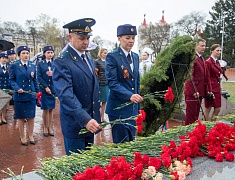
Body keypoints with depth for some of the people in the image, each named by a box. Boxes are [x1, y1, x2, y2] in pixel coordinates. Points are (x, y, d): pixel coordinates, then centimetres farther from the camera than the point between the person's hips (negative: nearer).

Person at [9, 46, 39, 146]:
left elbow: (35, 80, 11)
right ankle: (22, 137, 22)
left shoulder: (32, 66, 8)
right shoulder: (14, 66, -1)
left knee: (31, 116, 8)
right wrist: (17, 88, -16)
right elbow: (11, 80, 0)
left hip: (31, 95, 3)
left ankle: (31, 136, 23)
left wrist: (37, 92, 7)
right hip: (19, 95, -3)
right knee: (21, 117, 7)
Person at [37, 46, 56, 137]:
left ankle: (50, 127, 15)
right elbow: (39, 77, -3)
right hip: (44, 89, -2)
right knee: (45, 109, 2)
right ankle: (45, 127, 14)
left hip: (53, 89, 2)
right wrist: (46, 87, -12)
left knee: (51, 109, 6)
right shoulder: (40, 64, 3)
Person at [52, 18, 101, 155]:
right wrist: (85, 119, -32)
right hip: (75, 123, -7)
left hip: (90, 121, 8)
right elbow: (65, 94, -25)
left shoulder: (89, 59, 11)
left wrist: (94, 118, 13)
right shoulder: (62, 62, -15)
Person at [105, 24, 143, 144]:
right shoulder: (112, 57, -9)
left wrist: (137, 101, 16)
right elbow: (112, 82, -17)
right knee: (121, 142, 2)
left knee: (131, 141, 14)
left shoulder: (135, 56, 12)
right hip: (118, 107, -6)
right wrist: (129, 95, -29)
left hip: (133, 107, 7)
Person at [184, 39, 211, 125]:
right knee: (191, 115, -3)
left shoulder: (202, 59, 19)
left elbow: (206, 76, 19)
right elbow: (190, 76, -17)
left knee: (196, 114, 14)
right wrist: (194, 91, -20)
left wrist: (209, 90, 12)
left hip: (200, 91, 9)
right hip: (192, 92, -9)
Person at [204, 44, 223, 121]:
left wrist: (219, 88, 16)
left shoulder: (217, 62, 13)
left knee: (218, 109, 10)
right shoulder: (208, 62, -13)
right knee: (208, 109, 3)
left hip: (217, 89, 8)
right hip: (211, 88, -8)